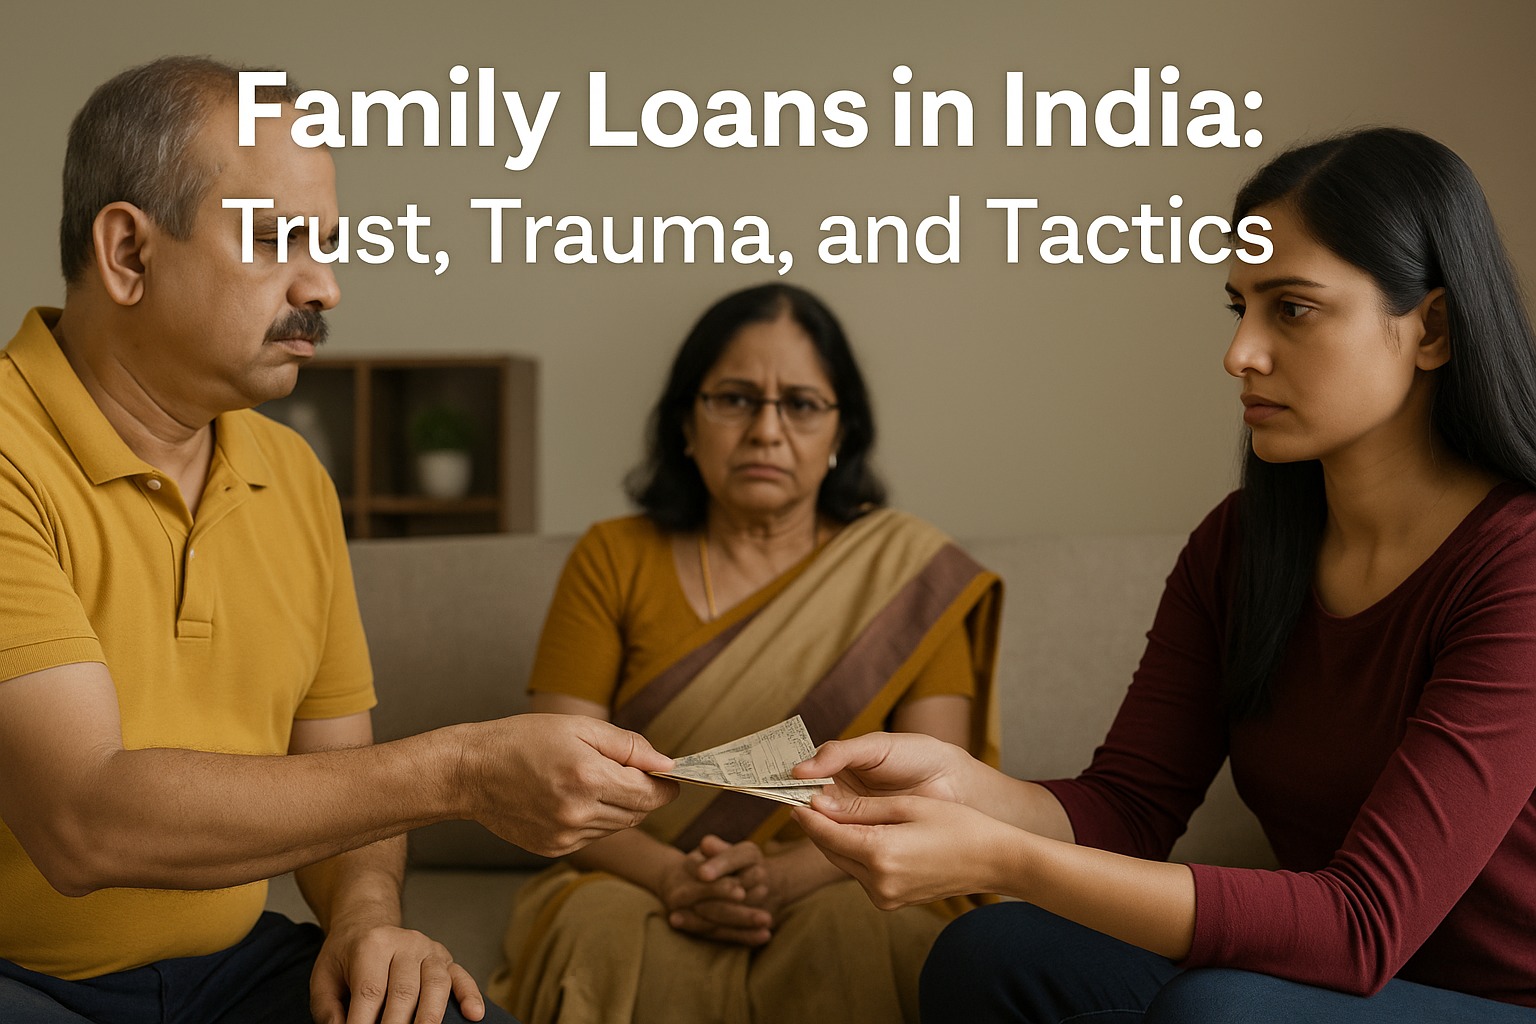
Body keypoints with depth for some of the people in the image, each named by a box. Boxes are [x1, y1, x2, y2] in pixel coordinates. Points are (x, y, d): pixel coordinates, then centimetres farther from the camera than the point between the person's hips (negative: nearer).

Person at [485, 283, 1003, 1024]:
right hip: (634, 886, 1)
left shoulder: (910, 573, 3)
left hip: (843, 889, 0)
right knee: (607, 929, -32)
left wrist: (784, 878, -22)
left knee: (847, 930, -33)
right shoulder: (611, 562, 6)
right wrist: (673, 877, -21)